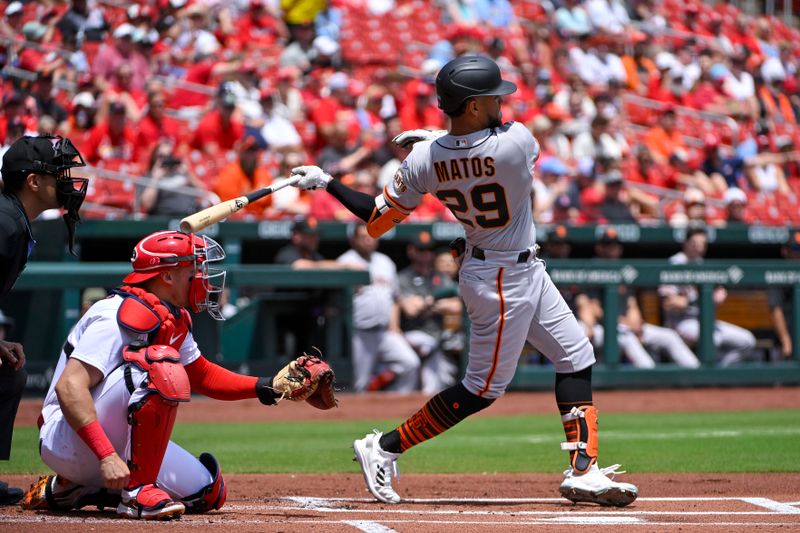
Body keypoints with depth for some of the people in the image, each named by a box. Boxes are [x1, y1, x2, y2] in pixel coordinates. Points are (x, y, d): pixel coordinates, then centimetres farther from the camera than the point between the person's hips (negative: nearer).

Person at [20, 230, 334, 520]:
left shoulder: (173, 320, 7)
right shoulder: (122, 316, -22)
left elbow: (202, 376, 21)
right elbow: (69, 387, -30)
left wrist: (269, 388, 7)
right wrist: (107, 456, -38)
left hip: (117, 442, 10)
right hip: (67, 441, -10)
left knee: (208, 493, 5)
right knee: (161, 368, -27)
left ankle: (70, 489, 10)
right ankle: (137, 493, -23)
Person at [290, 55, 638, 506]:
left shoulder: (424, 160, -12)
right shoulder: (516, 141, -26)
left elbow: (378, 220, -5)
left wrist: (325, 182, 4)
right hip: (507, 280, -7)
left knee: (577, 357, 15)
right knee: (484, 388, 3)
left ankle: (583, 471, 14)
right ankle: (384, 449, 7)